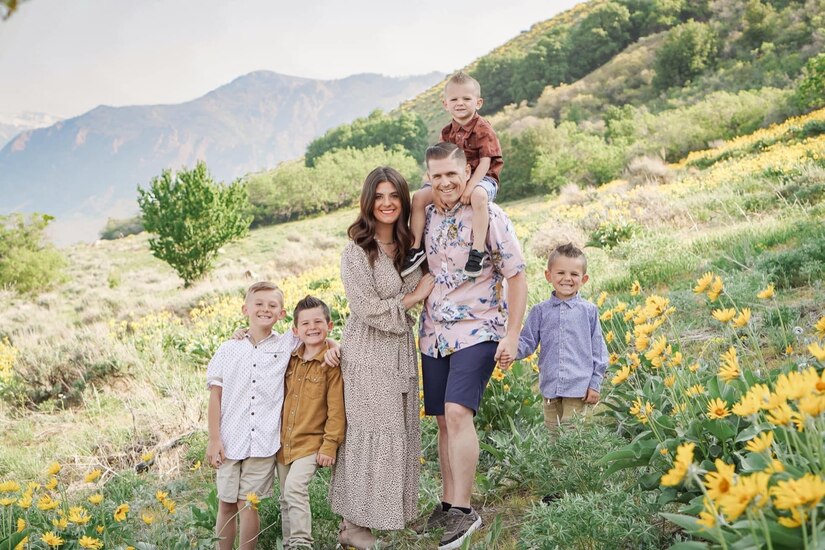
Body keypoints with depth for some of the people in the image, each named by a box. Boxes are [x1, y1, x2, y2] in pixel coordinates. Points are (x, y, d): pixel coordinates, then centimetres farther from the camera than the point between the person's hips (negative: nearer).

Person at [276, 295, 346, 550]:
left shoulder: (331, 361, -11)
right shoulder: (291, 358, 6)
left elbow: (336, 408, -12)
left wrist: (330, 445, -14)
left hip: (311, 442, -6)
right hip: (284, 442, 7)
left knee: (295, 486, -23)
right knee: (286, 499, 13)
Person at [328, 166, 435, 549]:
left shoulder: (407, 247, 10)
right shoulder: (357, 253, -12)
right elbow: (369, 309, -17)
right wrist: (413, 298, -9)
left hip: (401, 353, 7)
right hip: (368, 356, -7)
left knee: (400, 433, 10)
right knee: (372, 435, -5)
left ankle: (387, 513, 22)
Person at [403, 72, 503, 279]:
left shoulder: (483, 130, -10)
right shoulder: (447, 133, 8)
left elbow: (485, 162, -17)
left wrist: (470, 187, -29)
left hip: (481, 178, -6)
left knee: (478, 196, -41)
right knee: (419, 196, -8)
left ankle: (478, 250, -38)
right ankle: (416, 247, -1)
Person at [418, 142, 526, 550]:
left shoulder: (489, 217, -10)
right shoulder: (426, 216, 6)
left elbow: (516, 276, -9)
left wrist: (512, 335, -13)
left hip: (476, 332, -6)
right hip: (434, 334, 6)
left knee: (458, 412, -20)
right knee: (443, 420, 10)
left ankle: (463, 509, -12)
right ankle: (448, 502, 21)